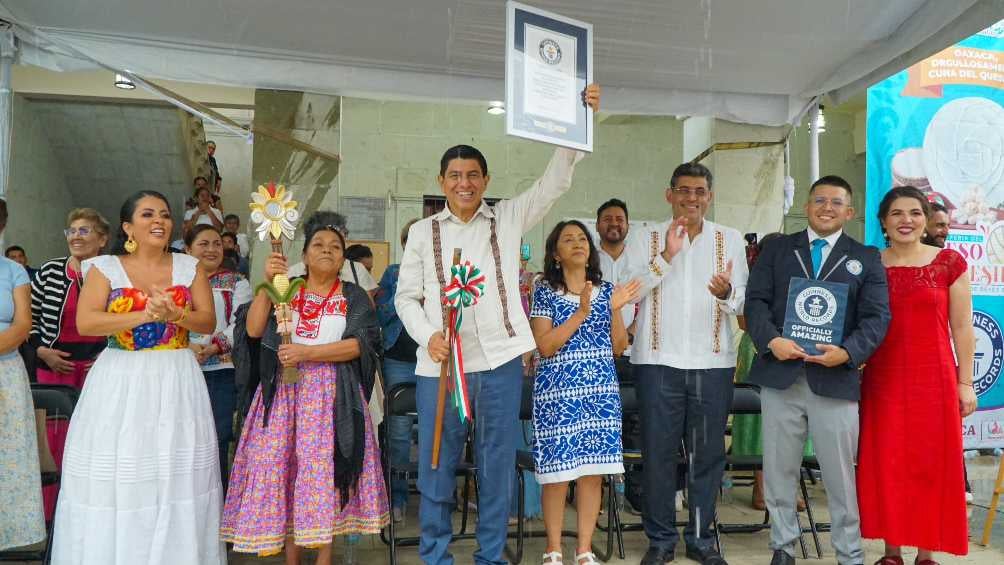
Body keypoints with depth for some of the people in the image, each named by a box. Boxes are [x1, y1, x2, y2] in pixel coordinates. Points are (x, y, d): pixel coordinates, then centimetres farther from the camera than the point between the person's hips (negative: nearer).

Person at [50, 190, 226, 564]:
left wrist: (174, 313, -16)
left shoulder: (189, 267, 6)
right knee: (117, 478, 0)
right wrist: (145, 315, -17)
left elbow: (208, 323, 2)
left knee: (176, 475, 3)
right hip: (121, 383, -1)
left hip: (177, 382, 1)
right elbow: (85, 323, -10)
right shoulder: (105, 268, 1)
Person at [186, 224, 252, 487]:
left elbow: (241, 324, -3)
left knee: (217, 443, -1)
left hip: (221, 371, -1)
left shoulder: (236, 282, 10)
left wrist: (213, 347, -17)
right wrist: (186, 347, -15)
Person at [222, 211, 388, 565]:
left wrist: (308, 353, -15)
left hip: (332, 397, -1)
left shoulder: (353, 297, 8)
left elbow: (360, 344, -6)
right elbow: (253, 329, -3)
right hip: (284, 393, 2)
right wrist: (268, 283, -12)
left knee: (325, 469, -7)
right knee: (282, 468, -2)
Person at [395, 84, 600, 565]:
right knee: (436, 464, 6)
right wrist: (428, 336, -10)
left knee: (497, 464, 8)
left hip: (499, 361, 0)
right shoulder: (423, 231, 9)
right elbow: (405, 296, 7)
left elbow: (555, 181, -1)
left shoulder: (508, 218, 7)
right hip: (440, 363, 0)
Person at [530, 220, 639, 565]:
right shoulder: (545, 292, 1)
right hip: (558, 391, -3)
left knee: (593, 471, 5)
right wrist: (582, 313, -15)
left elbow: (618, 348, 9)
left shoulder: (605, 290, 11)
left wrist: (615, 310, -6)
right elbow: (545, 346, -11)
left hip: (600, 391, 3)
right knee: (558, 472, -1)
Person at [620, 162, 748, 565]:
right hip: (658, 361, -1)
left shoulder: (731, 240, 8)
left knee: (708, 453, 8)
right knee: (658, 452, 4)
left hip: (713, 362, 2)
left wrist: (726, 293, -18)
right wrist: (665, 256, -15)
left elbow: (742, 304, 5)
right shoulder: (646, 238, 4)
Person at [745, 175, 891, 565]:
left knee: (841, 474, 6)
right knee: (779, 470, 9)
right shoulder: (776, 250, 11)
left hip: (836, 379, -1)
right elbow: (755, 301, 3)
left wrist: (848, 352, -17)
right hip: (780, 375, 1)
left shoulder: (866, 259, 9)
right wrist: (772, 340, -15)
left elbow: (877, 317, 1)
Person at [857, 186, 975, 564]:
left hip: (934, 379, -1)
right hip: (883, 379, 1)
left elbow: (962, 328, 2)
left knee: (933, 465, 5)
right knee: (886, 465, 6)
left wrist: (965, 382, 0)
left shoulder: (949, 262, 1)